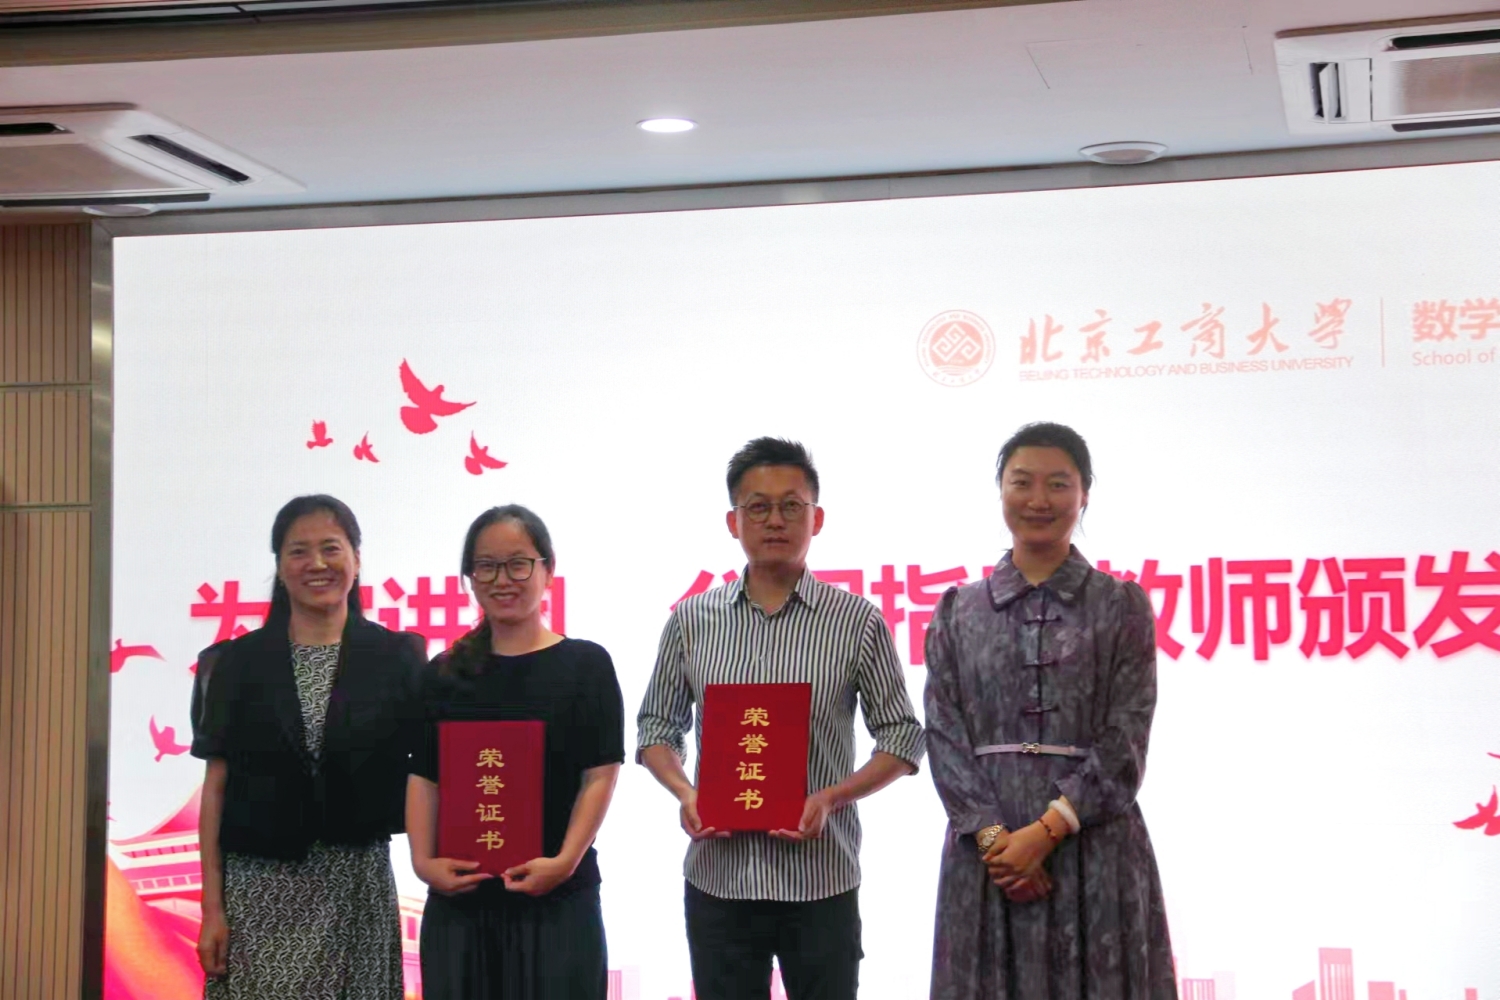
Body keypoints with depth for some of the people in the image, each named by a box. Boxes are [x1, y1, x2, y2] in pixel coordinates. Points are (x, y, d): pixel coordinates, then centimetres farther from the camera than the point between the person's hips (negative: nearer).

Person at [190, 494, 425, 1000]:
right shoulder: (238, 663, 4)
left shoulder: (397, 658, 2)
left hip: (357, 886, 0)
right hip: (259, 889, 0)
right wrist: (212, 907, -1)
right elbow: (216, 787, 4)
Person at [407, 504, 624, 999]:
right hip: (459, 898, 3)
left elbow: (600, 776, -3)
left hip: (556, 899, -3)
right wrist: (423, 860, -5)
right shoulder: (445, 673, 10)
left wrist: (566, 861, -15)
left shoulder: (585, 664, 1)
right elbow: (423, 776, 9)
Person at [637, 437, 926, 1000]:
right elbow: (658, 727, 12)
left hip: (821, 883, -1)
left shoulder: (858, 622, -1)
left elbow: (902, 737, 2)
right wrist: (684, 794, -8)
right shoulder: (692, 621, 5)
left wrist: (832, 797, -14)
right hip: (717, 877, 2)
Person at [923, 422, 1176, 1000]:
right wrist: (993, 836, -13)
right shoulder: (957, 611, 8)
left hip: (1094, 845, -1)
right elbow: (944, 736, 1)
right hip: (987, 848, 1)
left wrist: (1047, 831, -14)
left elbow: (1126, 740, -4)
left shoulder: (1123, 605, 3)